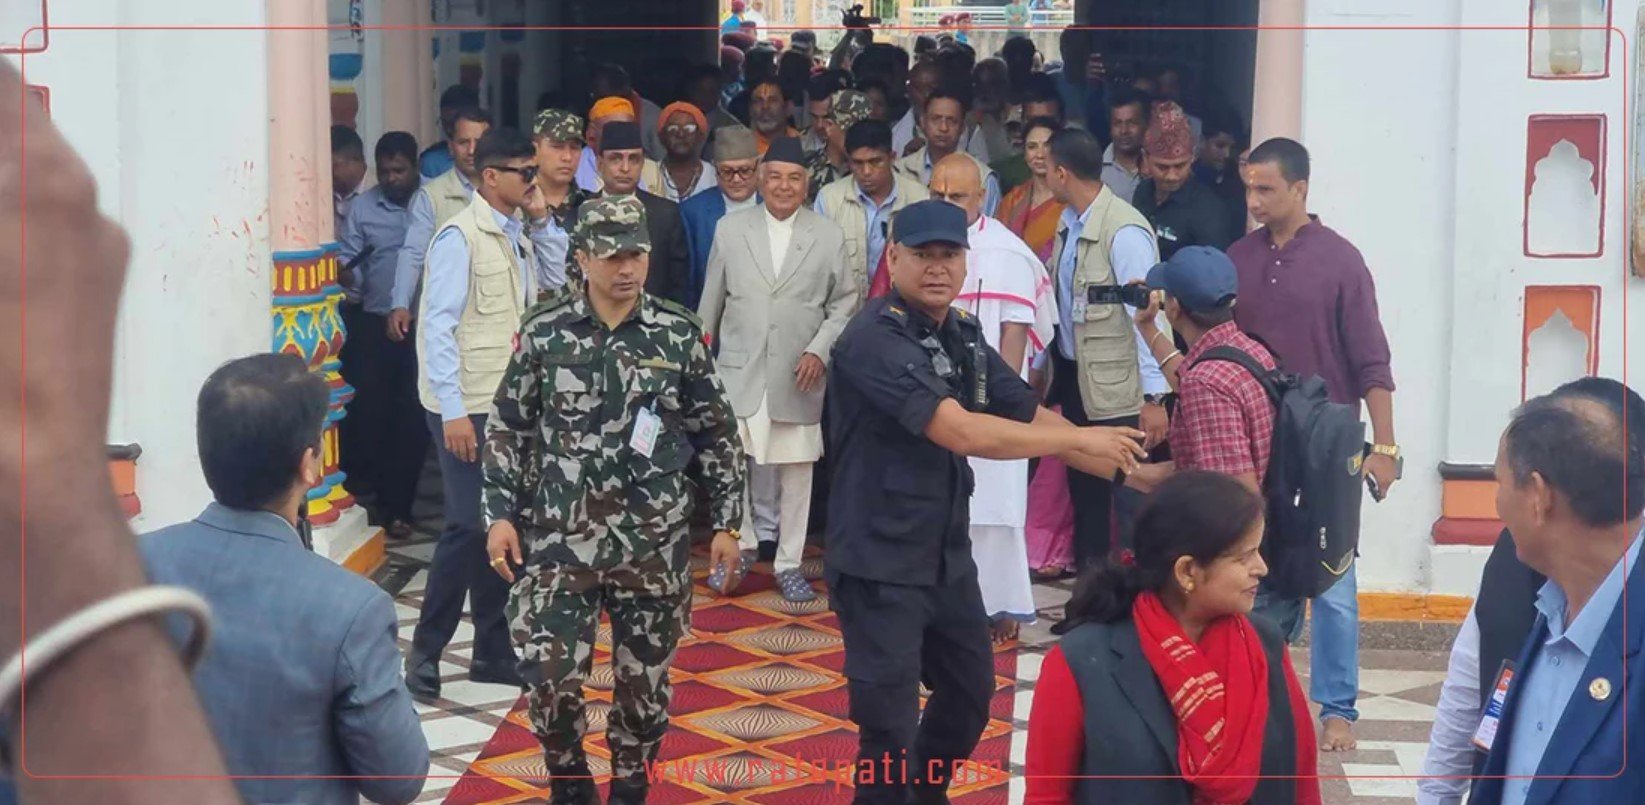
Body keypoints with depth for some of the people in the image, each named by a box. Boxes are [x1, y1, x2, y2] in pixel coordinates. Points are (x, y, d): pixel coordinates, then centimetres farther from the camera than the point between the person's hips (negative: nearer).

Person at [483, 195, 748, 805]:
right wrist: (501, 513, -1)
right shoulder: (543, 333, -2)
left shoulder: (680, 334, -1)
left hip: (654, 543, 1)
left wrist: (726, 522, 4)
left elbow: (717, 435, 5)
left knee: (644, 678, 9)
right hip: (560, 539, -1)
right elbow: (507, 429, 5)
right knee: (548, 676, -4)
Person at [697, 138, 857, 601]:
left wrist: (820, 350, -7)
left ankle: (789, 563, 15)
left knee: (796, 471, 5)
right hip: (739, 371, 0)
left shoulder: (828, 237, 3)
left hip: (799, 374, 0)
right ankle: (743, 543, 21)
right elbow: (711, 301, 10)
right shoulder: (731, 230, 5)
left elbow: (844, 302, 6)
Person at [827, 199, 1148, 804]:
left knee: (971, 694, 23)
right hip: (880, 565, -8)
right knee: (889, 726, -1)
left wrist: (1130, 471, 4)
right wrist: (1083, 438, -20)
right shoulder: (875, 338, -22)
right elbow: (962, 433, -29)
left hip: (948, 556, 9)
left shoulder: (963, 335, 5)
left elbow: (1031, 416, 11)